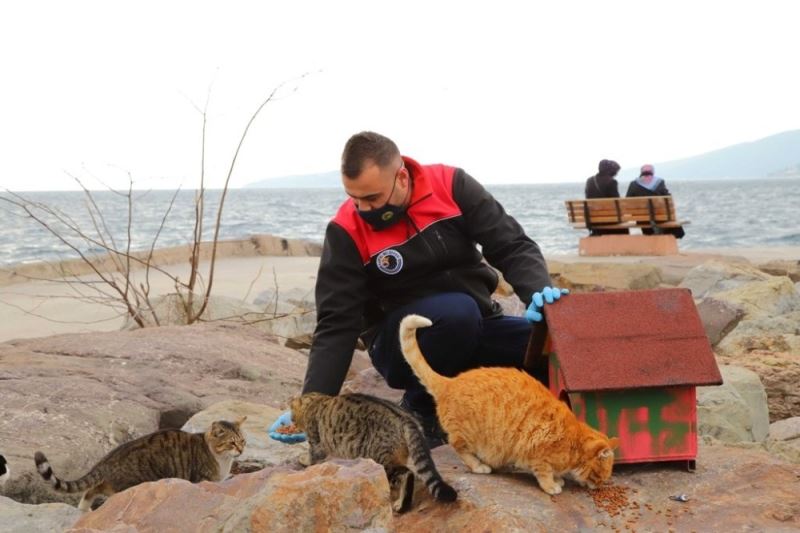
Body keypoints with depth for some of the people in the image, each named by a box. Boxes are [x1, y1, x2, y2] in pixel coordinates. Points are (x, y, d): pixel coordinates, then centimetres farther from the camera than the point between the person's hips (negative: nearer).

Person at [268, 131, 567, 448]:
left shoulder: (451, 185, -9)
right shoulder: (346, 230, -14)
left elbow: (512, 246, -9)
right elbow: (336, 324, -15)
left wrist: (539, 293, -30)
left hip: (477, 328, 3)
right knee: (457, 310, -35)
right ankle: (422, 410, -9)